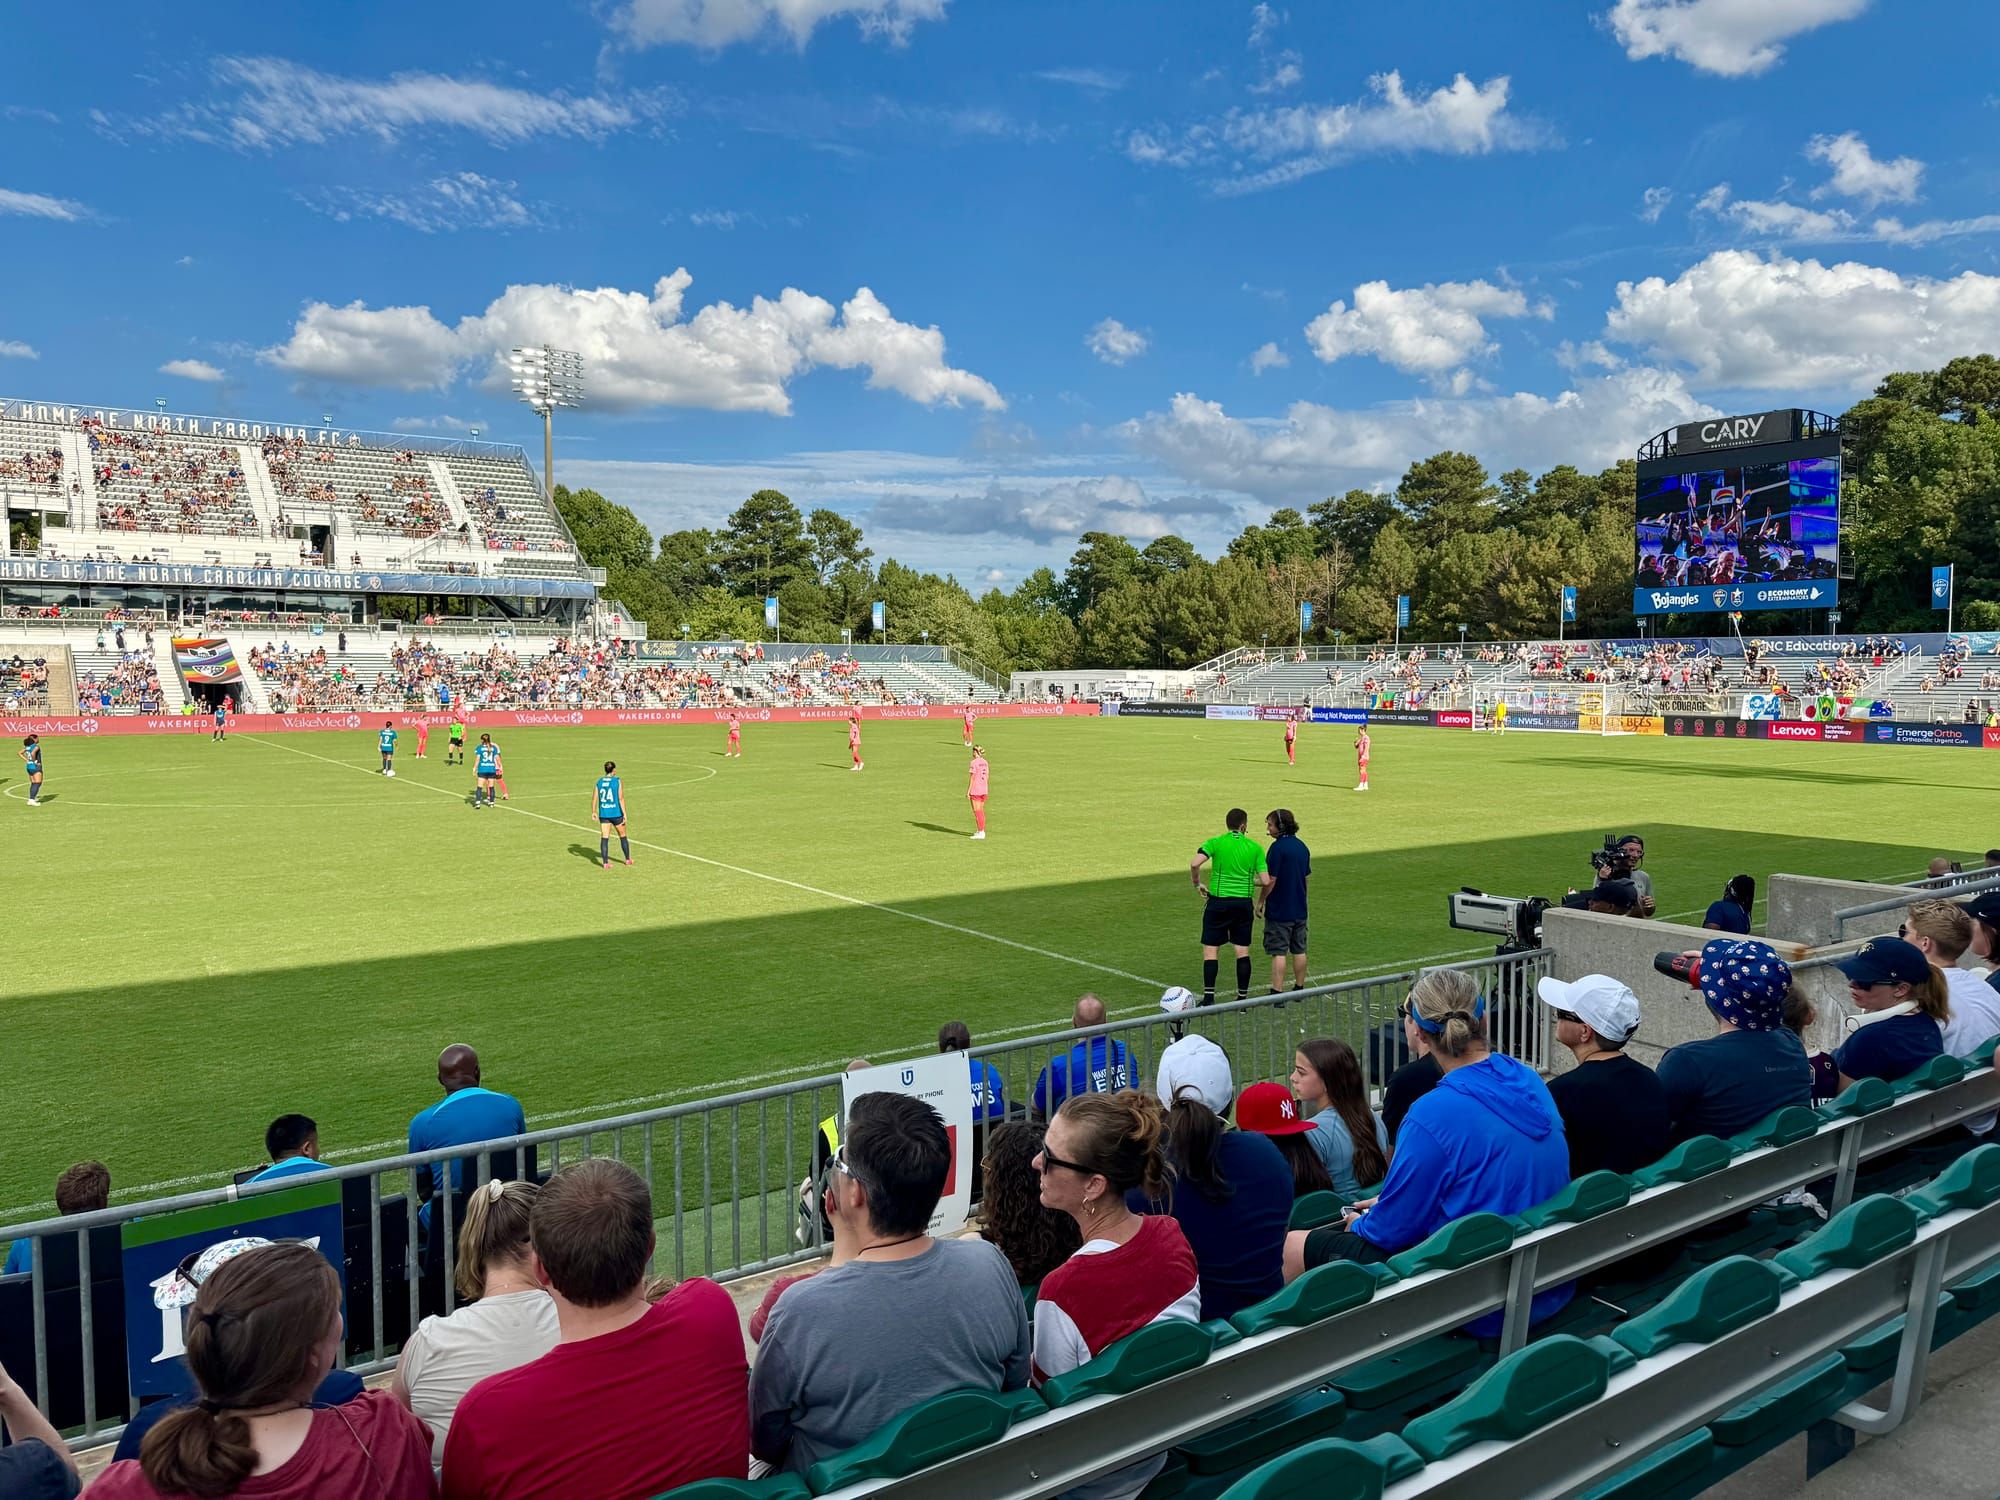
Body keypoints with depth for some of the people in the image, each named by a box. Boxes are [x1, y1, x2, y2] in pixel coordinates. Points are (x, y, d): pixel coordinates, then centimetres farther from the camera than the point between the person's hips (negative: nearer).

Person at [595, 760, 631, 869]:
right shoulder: (617, 781, -9)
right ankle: (628, 859, 26)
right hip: (616, 813, -2)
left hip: (603, 814, 2)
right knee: (623, 836, 15)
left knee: (604, 838, 3)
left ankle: (605, 863, -3)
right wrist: (624, 814, -7)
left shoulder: (599, 781, 1)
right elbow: (621, 799, -10)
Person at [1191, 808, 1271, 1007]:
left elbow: (1194, 864, -20)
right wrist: (1259, 901, 17)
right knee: (1243, 951, 9)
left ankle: (1209, 997, 0)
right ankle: (1243, 997, 12)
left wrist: (1197, 883, -2)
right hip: (1244, 903, 2)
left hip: (1218, 902, -1)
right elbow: (1266, 881, -3)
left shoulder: (1215, 843, -4)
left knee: (1210, 949, 4)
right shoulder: (1255, 847, 1)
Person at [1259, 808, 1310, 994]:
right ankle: (1299, 989, 23)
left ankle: (1277, 992, -6)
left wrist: (1260, 902, -6)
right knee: (1299, 951, 14)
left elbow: (1271, 880, -17)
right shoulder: (1302, 847, 8)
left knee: (1278, 952, -5)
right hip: (1299, 909, 7)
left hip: (1279, 909, -7)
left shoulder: (1278, 847, -16)